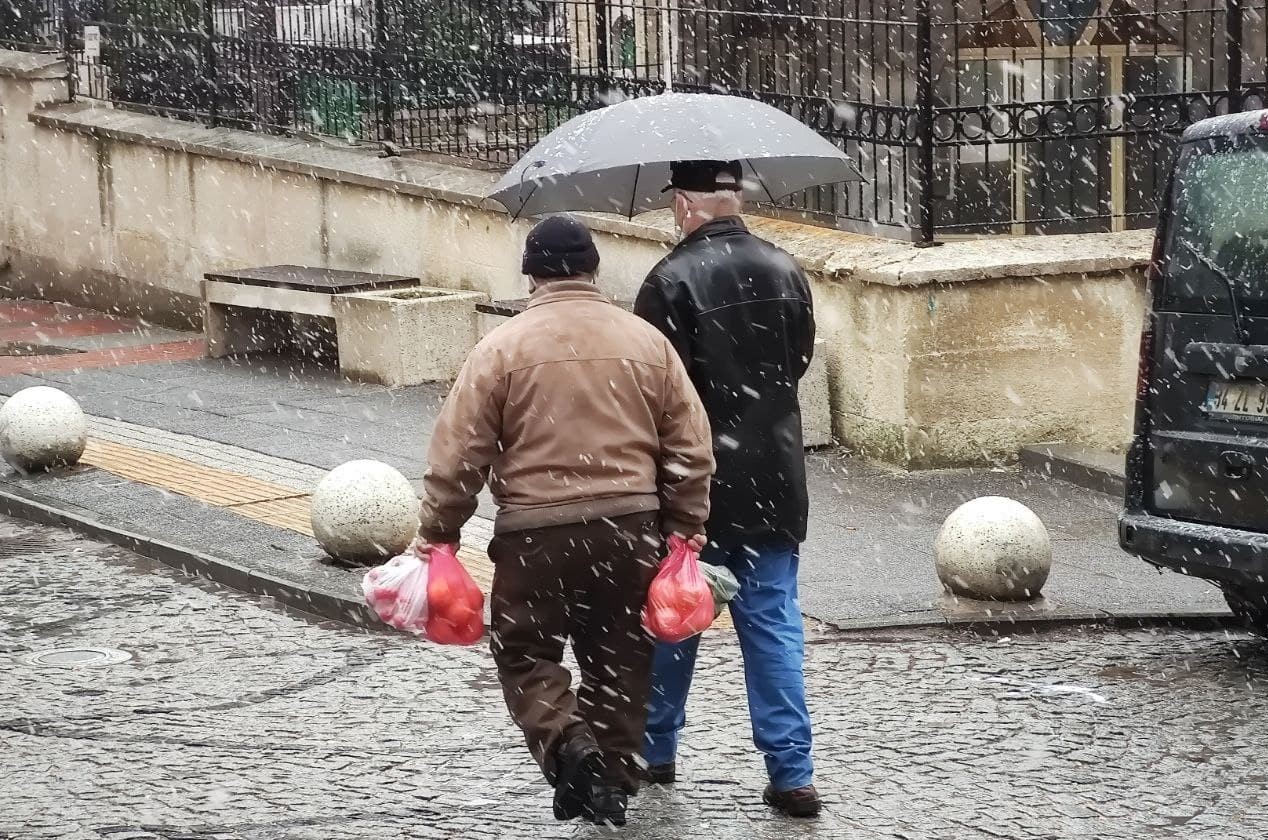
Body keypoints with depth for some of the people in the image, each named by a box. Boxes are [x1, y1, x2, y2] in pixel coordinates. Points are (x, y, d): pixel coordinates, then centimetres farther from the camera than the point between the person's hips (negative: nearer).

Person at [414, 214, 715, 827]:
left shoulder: (503, 347, -6)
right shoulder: (647, 341, 4)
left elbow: (459, 455, -6)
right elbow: (690, 450, 5)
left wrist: (437, 536, 4)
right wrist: (685, 533, 13)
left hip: (535, 534, -3)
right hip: (629, 529, 3)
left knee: (526, 655, 10)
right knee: (618, 661, 16)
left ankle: (567, 742, -14)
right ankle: (612, 782, 21)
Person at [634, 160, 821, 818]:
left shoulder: (672, 281, -16)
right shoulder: (784, 271, 1)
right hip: (774, 479, 4)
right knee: (773, 622, 6)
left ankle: (655, 750, 26)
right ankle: (792, 772, 0)